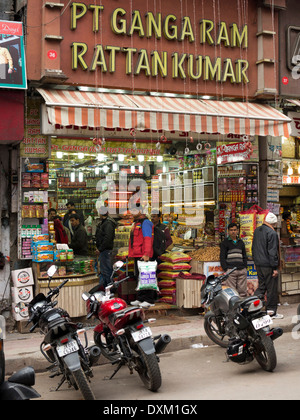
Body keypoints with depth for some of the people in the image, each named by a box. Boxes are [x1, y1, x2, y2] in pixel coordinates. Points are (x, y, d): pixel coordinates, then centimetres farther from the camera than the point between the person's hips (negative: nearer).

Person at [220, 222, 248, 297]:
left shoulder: (241, 242, 21)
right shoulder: (224, 243, 7)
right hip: (230, 271, -4)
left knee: (243, 291, 2)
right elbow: (222, 257, 1)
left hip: (242, 271, 4)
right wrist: (226, 269, -9)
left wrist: (245, 267, 10)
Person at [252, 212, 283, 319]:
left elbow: (253, 248, 19)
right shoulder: (272, 233, -16)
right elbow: (272, 252, -19)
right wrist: (275, 267, -16)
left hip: (258, 265, 8)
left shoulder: (257, 230, 11)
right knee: (272, 288, 2)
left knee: (261, 286, 17)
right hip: (268, 265, -8)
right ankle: (271, 311, 7)